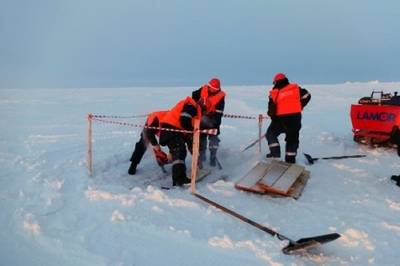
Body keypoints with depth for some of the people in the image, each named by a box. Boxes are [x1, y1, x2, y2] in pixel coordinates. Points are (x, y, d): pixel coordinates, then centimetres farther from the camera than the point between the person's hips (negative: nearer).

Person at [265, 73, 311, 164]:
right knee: (292, 139, 15)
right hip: (295, 117, 3)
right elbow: (306, 96, 8)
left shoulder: (274, 93, 0)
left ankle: (275, 153, 7)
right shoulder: (295, 88, 6)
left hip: (281, 119, -2)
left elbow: (271, 109, -3)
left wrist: (273, 118, 12)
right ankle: (290, 159, 15)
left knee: (271, 133, 18)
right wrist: (299, 107, 14)